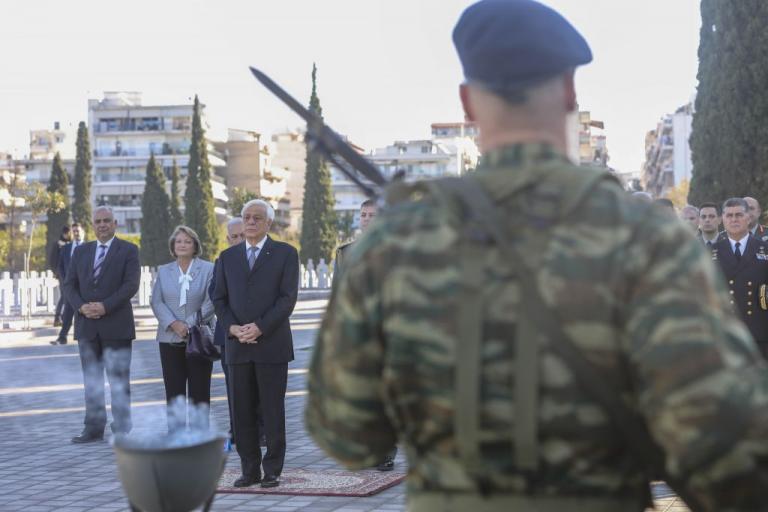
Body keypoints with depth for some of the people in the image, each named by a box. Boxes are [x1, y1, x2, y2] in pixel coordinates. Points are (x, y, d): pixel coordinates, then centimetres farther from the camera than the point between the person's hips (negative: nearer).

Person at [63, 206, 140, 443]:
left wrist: (105, 306, -17)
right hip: (87, 325, 4)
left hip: (116, 325, -4)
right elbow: (69, 285, 9)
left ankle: (121, 430, 3)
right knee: (91, 379, 8)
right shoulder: (81, 252, 14)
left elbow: (131, 285, -9)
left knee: (118, 379, -2)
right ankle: (94, 428, 13)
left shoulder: (128, 250, 1)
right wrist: (81, 306, -9)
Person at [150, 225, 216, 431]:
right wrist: (174, 324, -13)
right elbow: (157, 302, 3)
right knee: (174, 391, 3)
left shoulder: (208, 269, 1)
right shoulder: (163, 271, 11)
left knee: (199, 391, 1)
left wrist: (190, 325, -14)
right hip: (170, 339, 3)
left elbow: (209, 303, -5)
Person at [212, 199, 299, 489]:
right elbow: (219, 299, 10)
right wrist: (233, 328, -7)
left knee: (272, 410, 0)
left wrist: (259, 327, -14)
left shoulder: (285, 253, 2)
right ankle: (250, 470, 11)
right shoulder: (227, 256, 14)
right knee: (242, 411, 4)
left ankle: (272, 471, 7)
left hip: (272, 344, -3)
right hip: (237, 345, 3)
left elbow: (288, 298, -6)